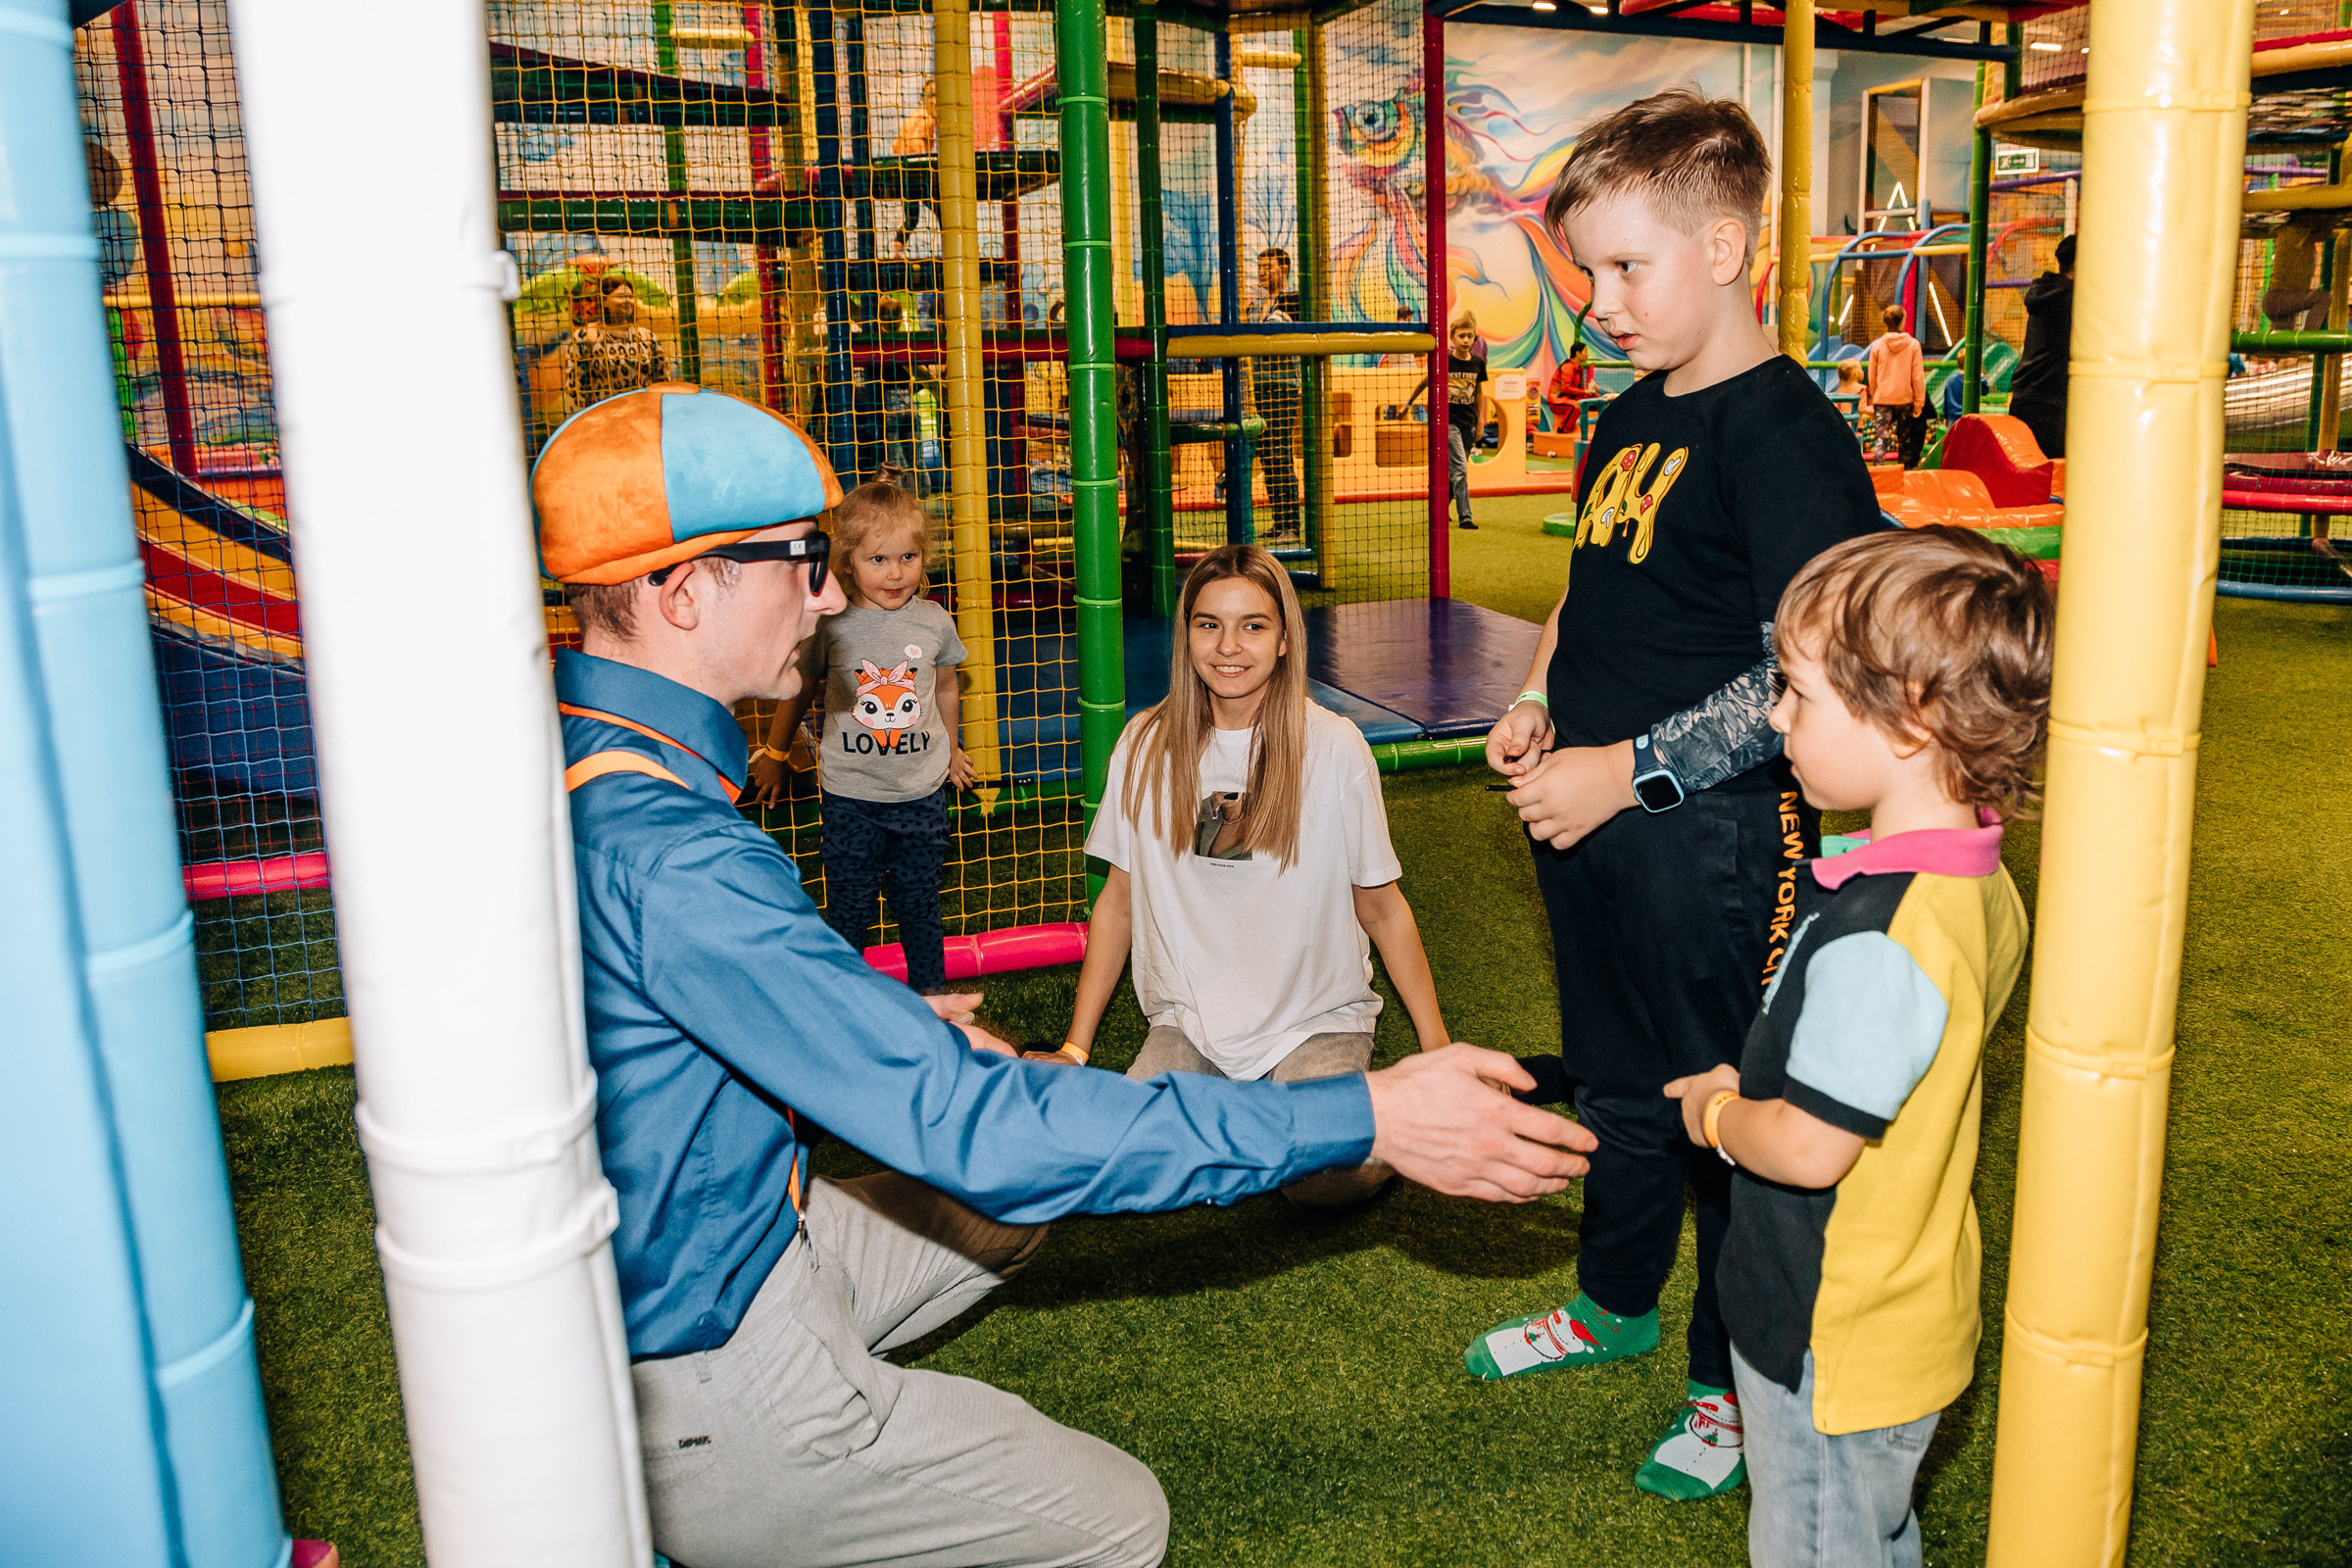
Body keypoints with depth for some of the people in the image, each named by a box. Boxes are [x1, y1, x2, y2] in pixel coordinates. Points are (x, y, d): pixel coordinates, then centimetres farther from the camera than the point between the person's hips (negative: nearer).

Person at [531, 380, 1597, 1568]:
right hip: (701, 1386, -9)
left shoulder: (564, 755, -2)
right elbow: (975, 1125, -34)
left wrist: (885, 1034, 17)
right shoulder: (661, 850, -33)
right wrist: (1365, 1119, -31)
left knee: (1006, 1210, 23)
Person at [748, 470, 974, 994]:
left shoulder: (934, 622, -3)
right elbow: (800, 688, 6)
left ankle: (932, 994, 31)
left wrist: (952, 750, 28)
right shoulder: (830, 623, -10)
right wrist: (774, 753, 16)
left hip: (922, 793, 2)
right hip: (849, 795, -1)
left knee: (920, 906, 13)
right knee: (848, 910, 9)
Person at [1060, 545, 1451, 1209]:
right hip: (1189, 1022, 3)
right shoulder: (1147, 743, -3)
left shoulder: (1334, 748, -10)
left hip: (1315, 1017, -2)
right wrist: (1074, 1048, 3)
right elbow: (1119, 900, 5)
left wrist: (1438, 1052, -5)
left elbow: (1382, 909, -3)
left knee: (1326, 1180, -27)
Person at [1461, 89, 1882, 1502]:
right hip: (1591, 814, 8)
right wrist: (1536, 709, 6)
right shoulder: (1631, 414, 10)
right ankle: (1616, 1303, 45)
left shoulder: (1784, 431, -17)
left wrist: (1625, 771, -21)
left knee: (1725, 1116, 8)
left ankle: (1743, 1383, 30)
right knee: (1618, 1085, 23)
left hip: (1710, 837, -8)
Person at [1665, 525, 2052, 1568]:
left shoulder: (1875, 936, -33)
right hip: (1910, 1314, 9)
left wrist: (1716, 1113, -9)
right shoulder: (1982, 885, -3)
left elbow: (1807, 1147, -28)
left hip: (1834, 1347, -9)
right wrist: (1755, 1084, 5)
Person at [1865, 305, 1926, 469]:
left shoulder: (1877, 345, -2)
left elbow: (1872, 377, 6)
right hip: (1905, 399, 0)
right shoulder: (1913, 344, -4)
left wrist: (1873, 400, 18)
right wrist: (1919, 403, 2)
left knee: (1882, 437, -6)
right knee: (1905, 438, 15)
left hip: (1882, 399, 0)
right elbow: (1918, 377, -4)